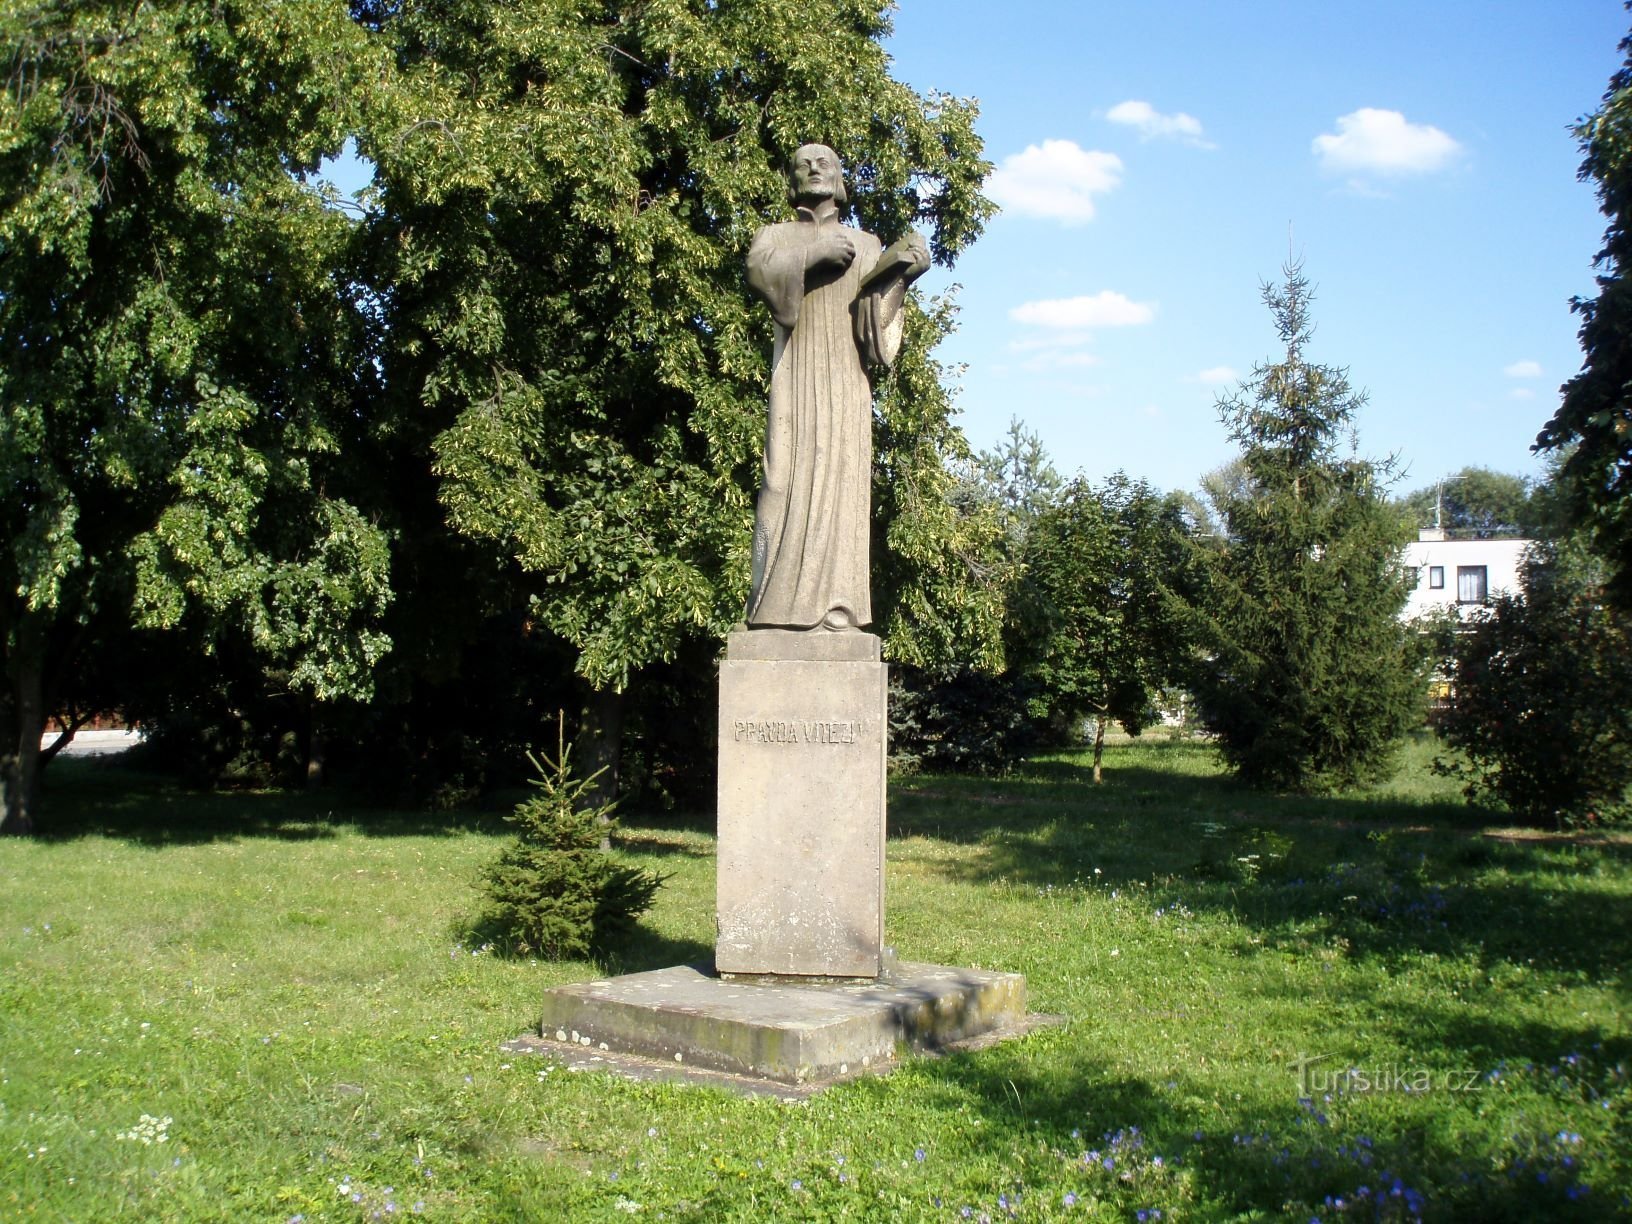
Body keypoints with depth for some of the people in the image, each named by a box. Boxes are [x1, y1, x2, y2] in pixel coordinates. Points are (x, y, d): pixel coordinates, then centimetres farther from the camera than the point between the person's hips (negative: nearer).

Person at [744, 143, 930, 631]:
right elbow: (759, 268, -8)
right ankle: (777, 604, -16)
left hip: (846, 375, 2)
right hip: (797, 372, -1)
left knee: (841, 479, -8)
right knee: (789, 476, -12)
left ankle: (835, 605, -12)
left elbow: (877, 312, 6)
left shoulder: (866, 244, 20)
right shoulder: (777, 236, 16)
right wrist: (817, 254, -11)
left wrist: (900, 272, -9)